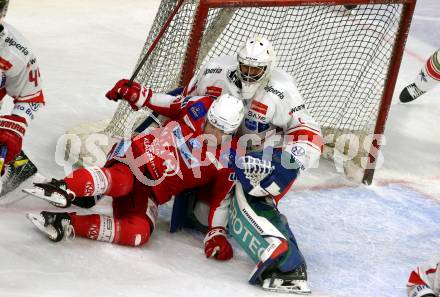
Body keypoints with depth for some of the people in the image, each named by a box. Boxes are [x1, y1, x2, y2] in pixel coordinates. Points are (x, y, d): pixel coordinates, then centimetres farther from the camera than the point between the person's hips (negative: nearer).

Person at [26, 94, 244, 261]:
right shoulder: (198, 108, -5)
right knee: (121, 181, -40)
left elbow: (220, 199, 4)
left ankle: (69, 224, -32)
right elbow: (167, 105, 10)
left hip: (152, 193, 3)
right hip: (137, 155, -3)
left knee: (139, 232, -26)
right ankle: (66, 188, -65)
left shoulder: (228, 160, -2)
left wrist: (217, 233, -3)